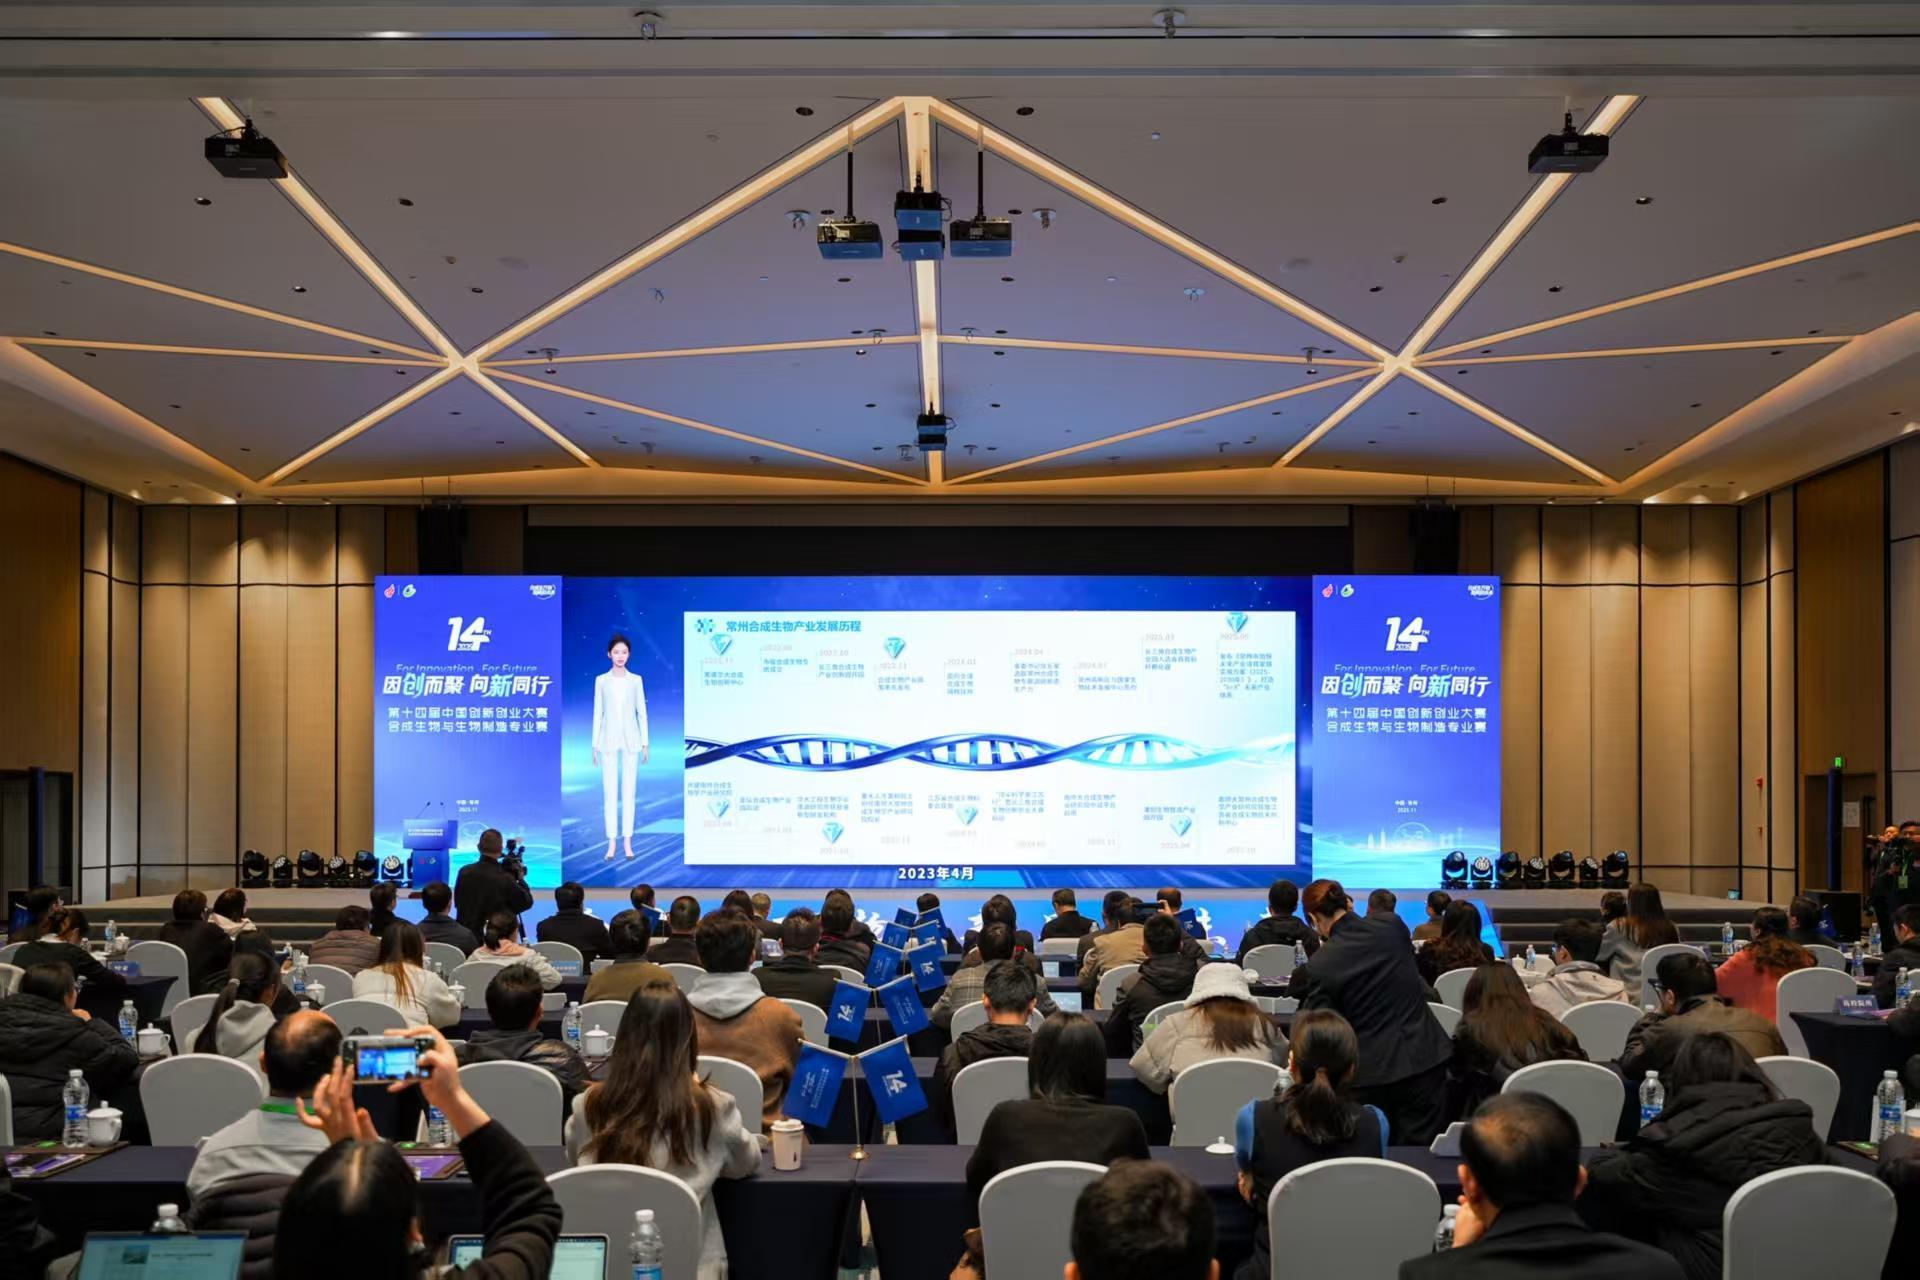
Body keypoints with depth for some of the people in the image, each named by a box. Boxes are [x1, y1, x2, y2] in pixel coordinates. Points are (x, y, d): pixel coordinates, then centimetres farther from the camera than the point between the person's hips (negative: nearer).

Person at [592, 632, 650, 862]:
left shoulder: (636, 680, 4)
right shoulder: (601, 680, 3)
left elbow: (642, 712, 5)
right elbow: (598, 713, 4)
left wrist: (645, 743, 1)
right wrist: (595, 744, 1)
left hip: (630, 740, 0)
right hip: (609, 740, 0)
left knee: (629, 791, 2)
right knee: (609, 792, 0)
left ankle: (627, 841, 7)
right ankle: (612, 842, 6)